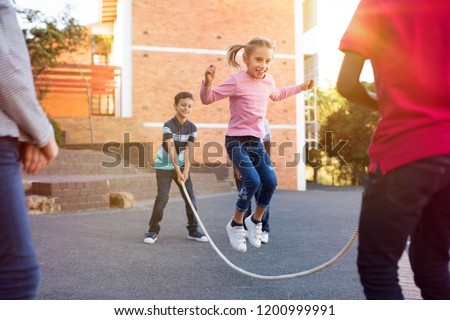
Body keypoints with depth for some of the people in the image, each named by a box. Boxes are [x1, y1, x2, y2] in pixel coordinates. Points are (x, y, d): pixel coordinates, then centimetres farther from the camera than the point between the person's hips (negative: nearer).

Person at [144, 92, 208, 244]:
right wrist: (177, 170, -31)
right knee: (162, 198, -10)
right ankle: (153, 230, 4)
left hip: (182, 165, 4)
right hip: (165, 166, -4)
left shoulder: (192, 128, -5)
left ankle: (193, 230, 14)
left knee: (191, 197, 1)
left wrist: (186, 170, -22)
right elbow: (171, 149, -25)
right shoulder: (168, 125, -17)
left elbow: (189, 150, -12)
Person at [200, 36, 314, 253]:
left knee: (271, 182, -2)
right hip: (236, 141, -7)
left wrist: (301, 87, 30)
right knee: (252, 181, -21)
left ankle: (255, 221, 22)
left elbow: (277, 95, 30)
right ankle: (236, 225, 0)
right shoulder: (237, 81, -15)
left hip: (256, 141, 7)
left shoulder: (268, 80, 6)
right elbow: (208, 99, -12)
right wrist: (208, 82, -32)